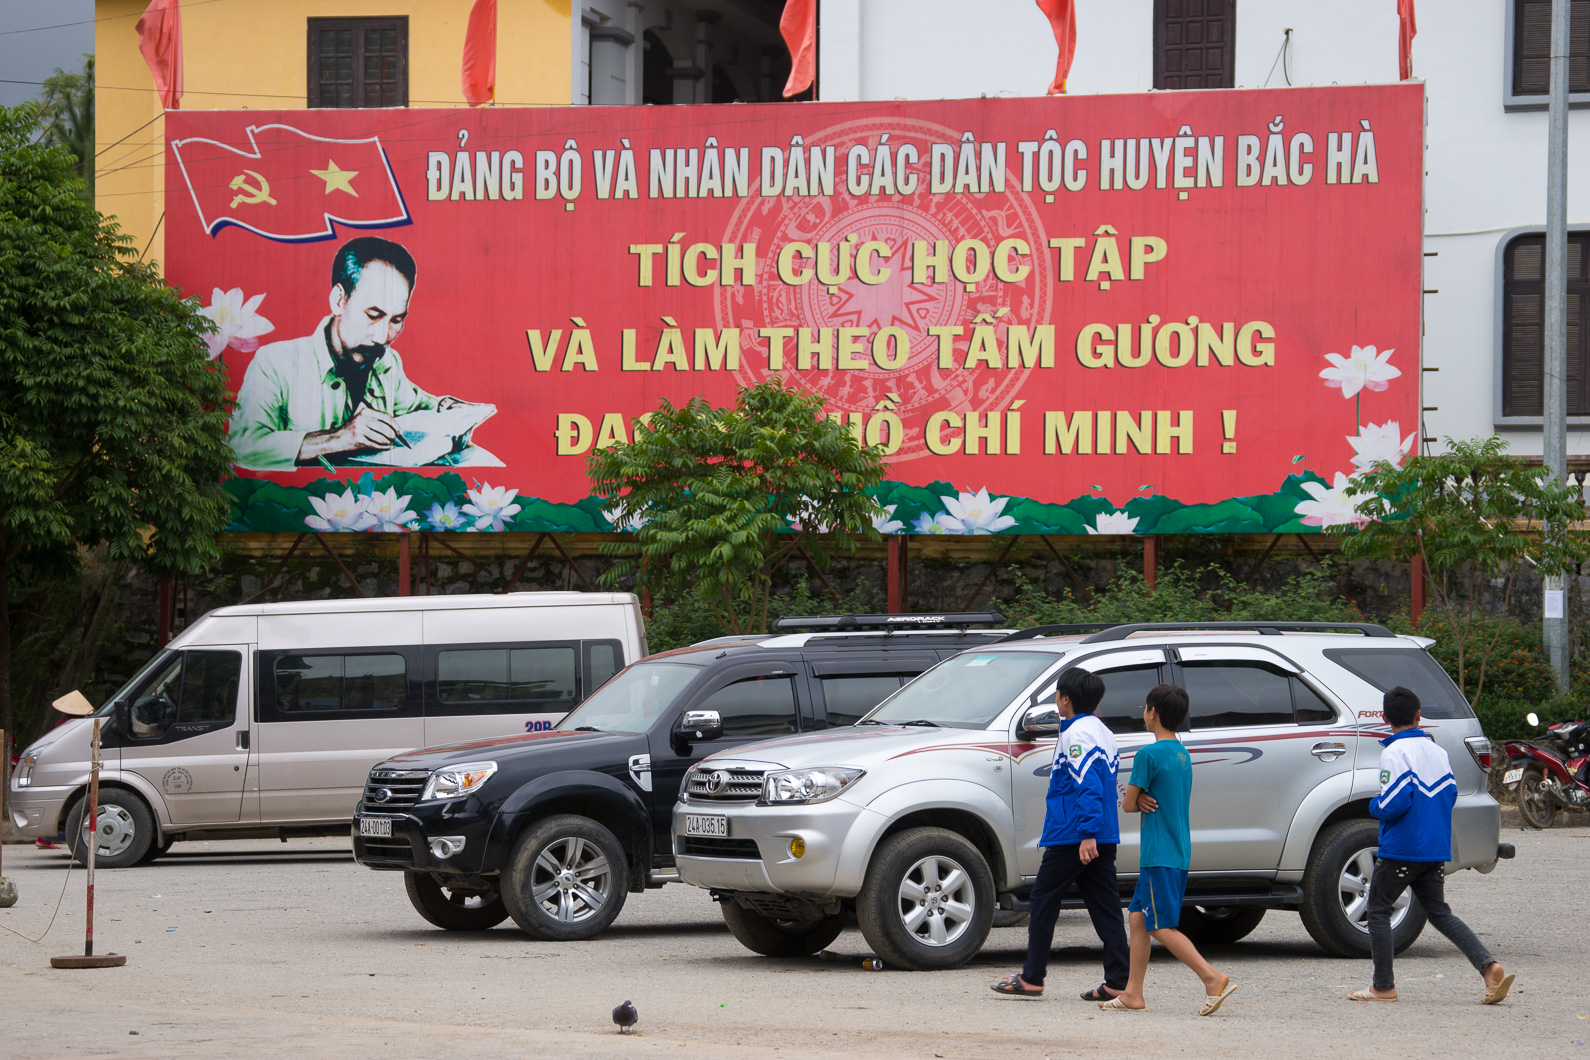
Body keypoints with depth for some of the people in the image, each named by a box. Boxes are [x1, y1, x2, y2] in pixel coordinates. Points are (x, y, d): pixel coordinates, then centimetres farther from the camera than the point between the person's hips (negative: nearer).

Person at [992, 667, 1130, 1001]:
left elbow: (1088, 787, -22)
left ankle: (1031, 979, 7)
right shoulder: (1103, 732, 16)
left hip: (1072, 837, -9)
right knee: (1105, 907, 5)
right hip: (1104, 840, 9)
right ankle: (1118, 982, -1)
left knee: (1043, 901, 3)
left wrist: (1087, 834, -27)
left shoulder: (1076, 734, -13)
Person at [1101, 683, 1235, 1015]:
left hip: (1160, 856, -9)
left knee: (1162, 927, -8)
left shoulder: (1149, 754, -14)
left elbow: (1128, 804, -10)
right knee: (1139, 917, 13)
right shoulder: (1182, 755, 14)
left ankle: (1213, 979, -18)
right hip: (1179, 852, 9)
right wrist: (1145, 800, -3)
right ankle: (1133, 993, 13)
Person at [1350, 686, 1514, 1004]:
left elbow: (1394, 802, -21)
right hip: (1436, 850, 7)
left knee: (1378, 909, 8)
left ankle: (1383, 986, 7)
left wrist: (1374, 805, -1)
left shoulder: (1394, 753, -13)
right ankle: (1490, 968, -6)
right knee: (1439, 912, 12)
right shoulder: (1437, 751, 9)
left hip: (1401, 849, -7)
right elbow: (1450, 793, 13)